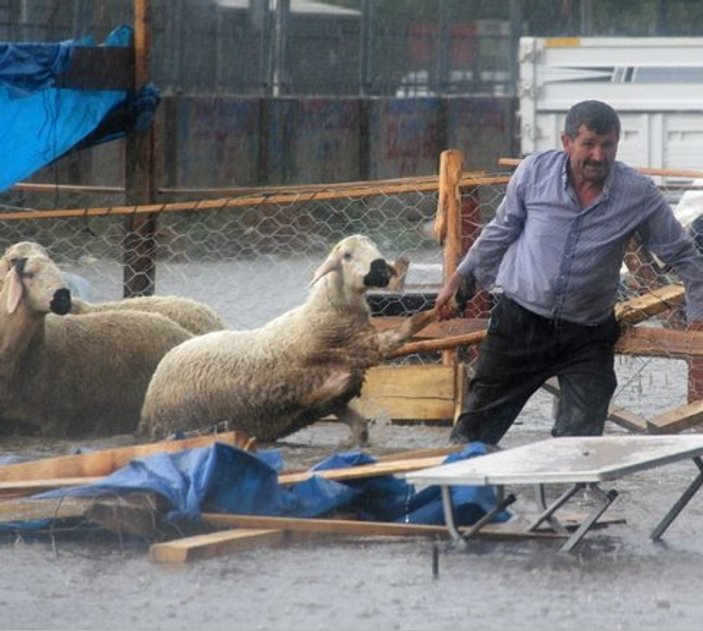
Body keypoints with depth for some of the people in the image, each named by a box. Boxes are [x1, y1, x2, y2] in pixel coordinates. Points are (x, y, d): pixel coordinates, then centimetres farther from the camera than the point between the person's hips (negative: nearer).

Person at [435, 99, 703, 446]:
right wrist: (458, 280, 13)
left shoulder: (639, 194, -9)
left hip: (588, 337, 0)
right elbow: (500, 232, 10)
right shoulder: (534, 171, -7)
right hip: (519, 322, 0)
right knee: (475, 429, 5)